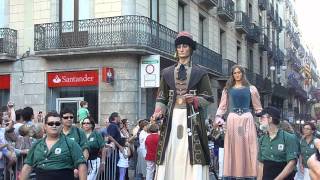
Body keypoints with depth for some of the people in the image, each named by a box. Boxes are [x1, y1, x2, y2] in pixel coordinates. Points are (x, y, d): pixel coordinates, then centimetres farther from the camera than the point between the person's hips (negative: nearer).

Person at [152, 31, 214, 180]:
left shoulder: (200, 72, 6)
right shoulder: (167, 72, 12)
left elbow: (208, 98, 6)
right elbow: (161, 98, 11)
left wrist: (195, 100, -13)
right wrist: (158, 112, -7)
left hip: (192, 118, -2)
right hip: (172, 117, 2)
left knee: (192, 155, -7)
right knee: (170, 156, -3)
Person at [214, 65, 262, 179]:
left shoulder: (251, 88, 12)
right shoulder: (228, 89, 13)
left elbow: (258, 108, 11)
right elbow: (222, 106, 12)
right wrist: (218, 118, -3)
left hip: (247, 120, 0)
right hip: (232, 120, 0)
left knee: (247, 149, -1)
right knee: (232, 149, -1)